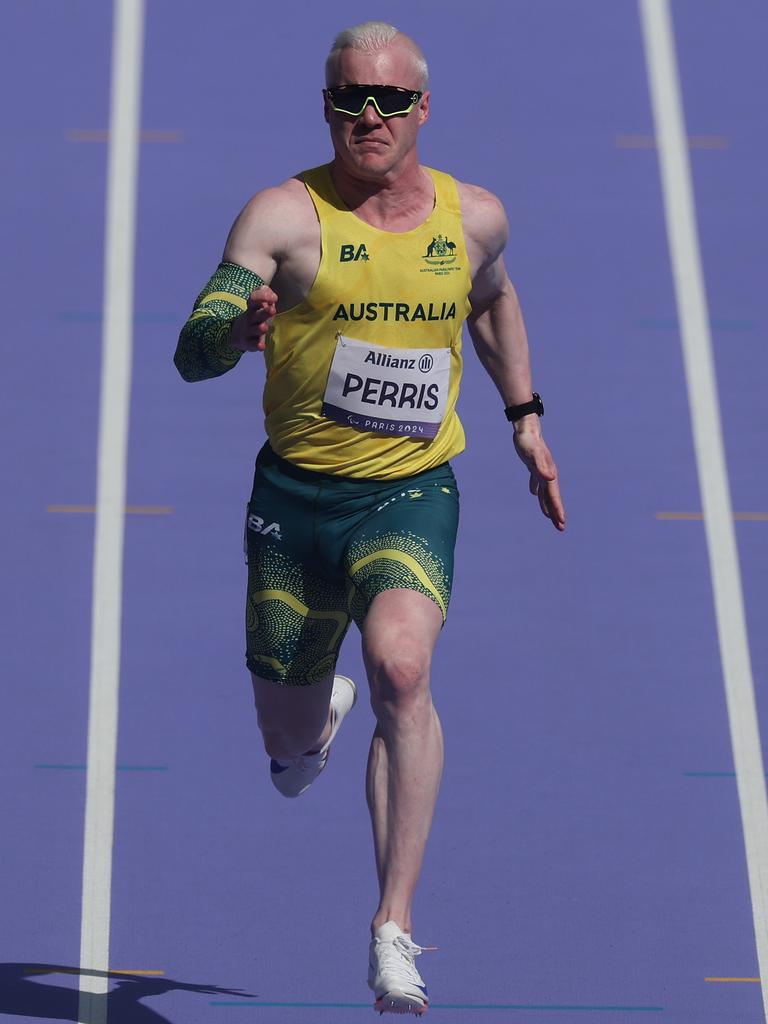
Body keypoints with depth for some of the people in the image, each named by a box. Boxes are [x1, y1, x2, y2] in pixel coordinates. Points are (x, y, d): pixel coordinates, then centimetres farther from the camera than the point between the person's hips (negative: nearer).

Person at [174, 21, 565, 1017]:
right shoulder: (284, 214, -10)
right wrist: (240, 329, -40)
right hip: (295, 493, 0)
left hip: (412, 494, 0)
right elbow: (190, 353, -18)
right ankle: (323, 712, 53)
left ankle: (395, 927, -21)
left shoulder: (476, 217, 1)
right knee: (290, 745, 12)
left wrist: (525, 416, 22)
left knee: (401, 666, -28)